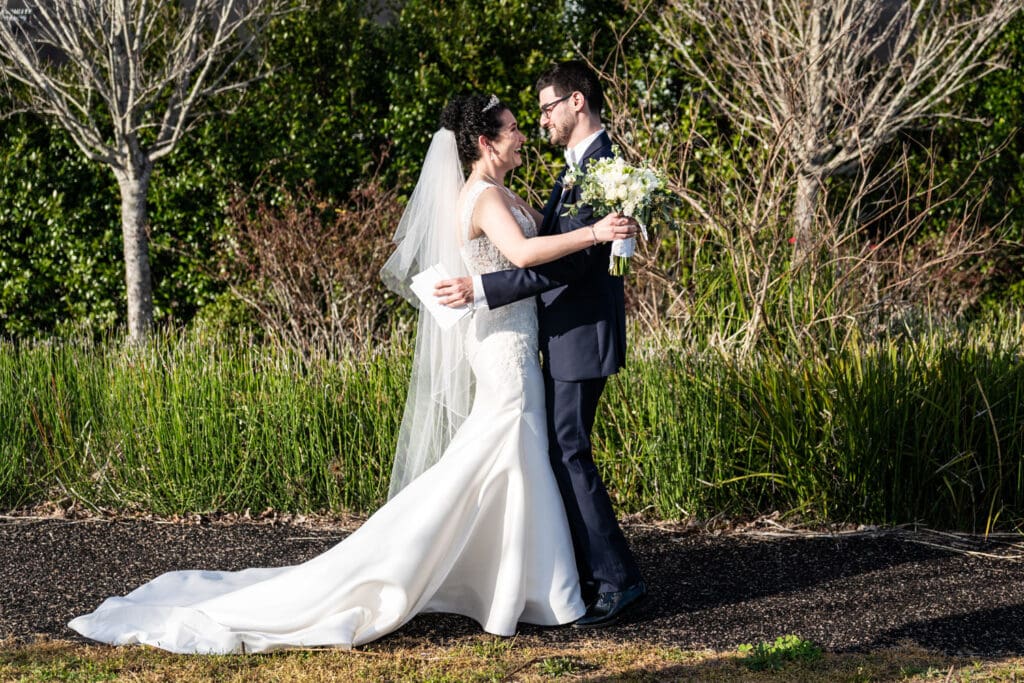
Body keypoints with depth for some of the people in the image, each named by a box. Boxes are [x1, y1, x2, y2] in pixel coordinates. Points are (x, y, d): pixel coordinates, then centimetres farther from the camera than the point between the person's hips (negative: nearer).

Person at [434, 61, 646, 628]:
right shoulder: (579, 167, 15)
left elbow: (568, 261, -26)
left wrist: (481, 289, -27)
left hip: (583, 334, -11)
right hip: (566, 335, 11)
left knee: (568, 453, -8)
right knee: (561, 450, 14)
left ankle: (617, 579, -3)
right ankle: (586, 573, 21)